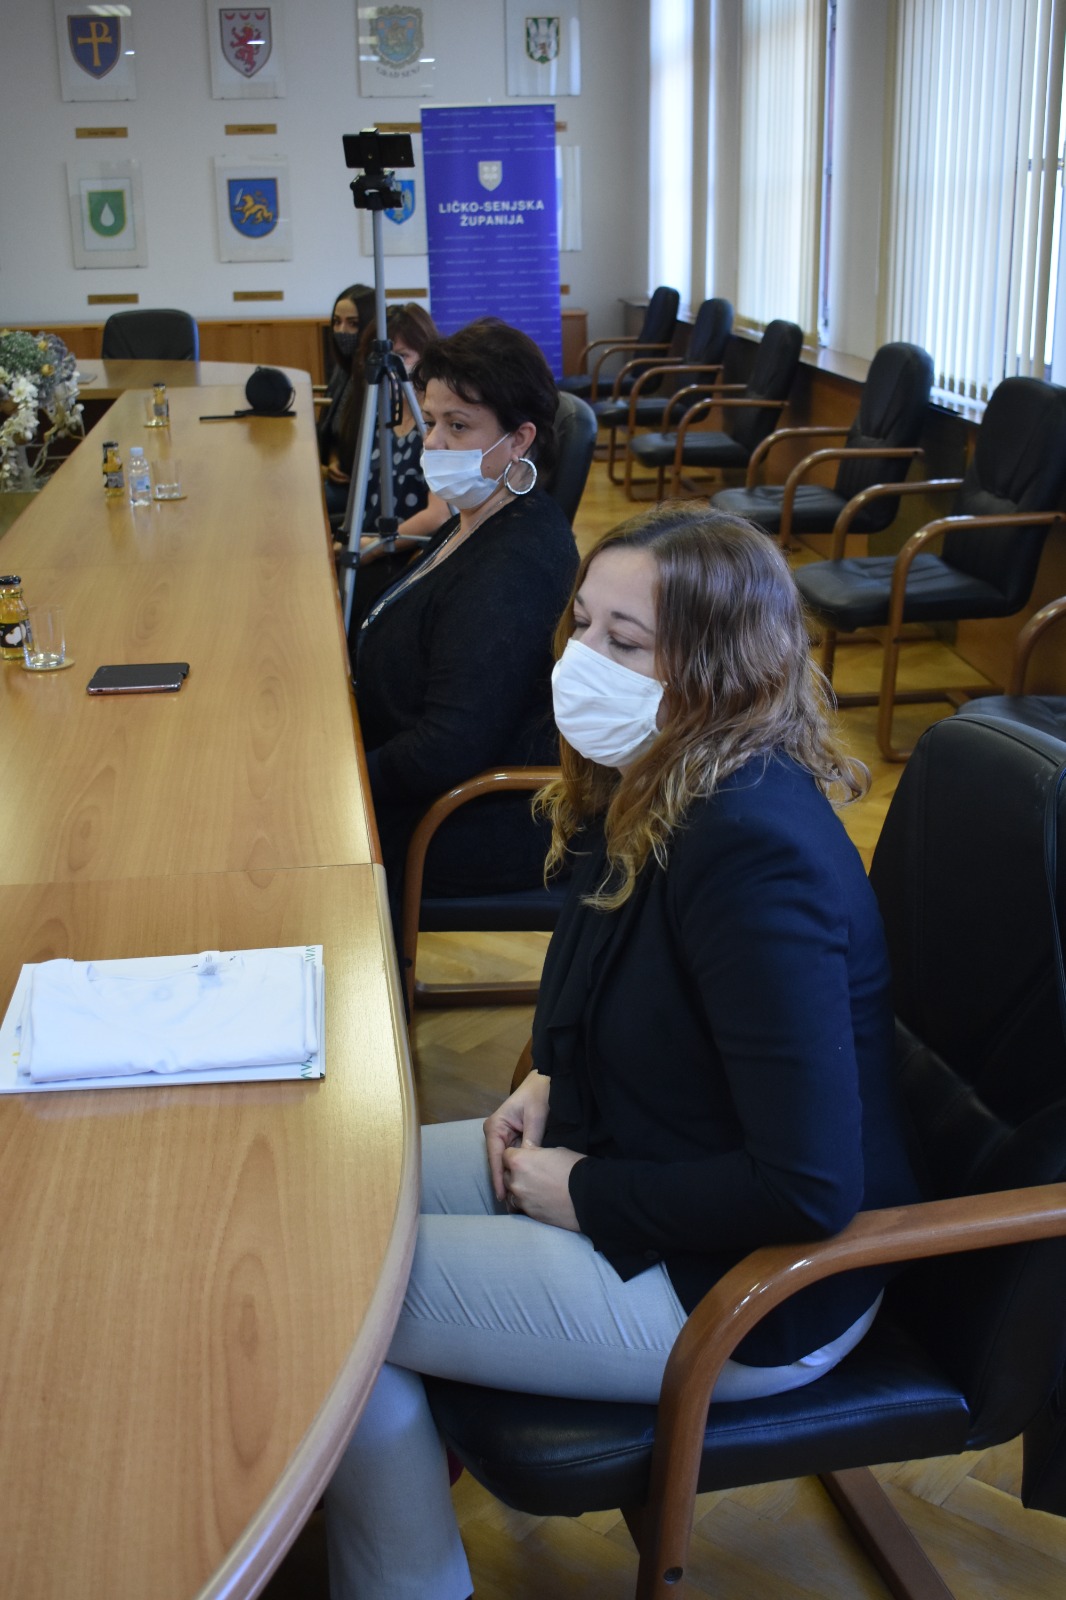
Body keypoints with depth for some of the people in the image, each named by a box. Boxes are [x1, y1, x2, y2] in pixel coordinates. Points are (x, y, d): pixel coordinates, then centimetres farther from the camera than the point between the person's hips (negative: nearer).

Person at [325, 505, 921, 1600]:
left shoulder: (757, 849, -30)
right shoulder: (646, 791, -2)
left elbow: (810, 1187, -31)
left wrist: (585, 1195, -18)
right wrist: (548, 1080, 2)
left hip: (744, 1292, -9)